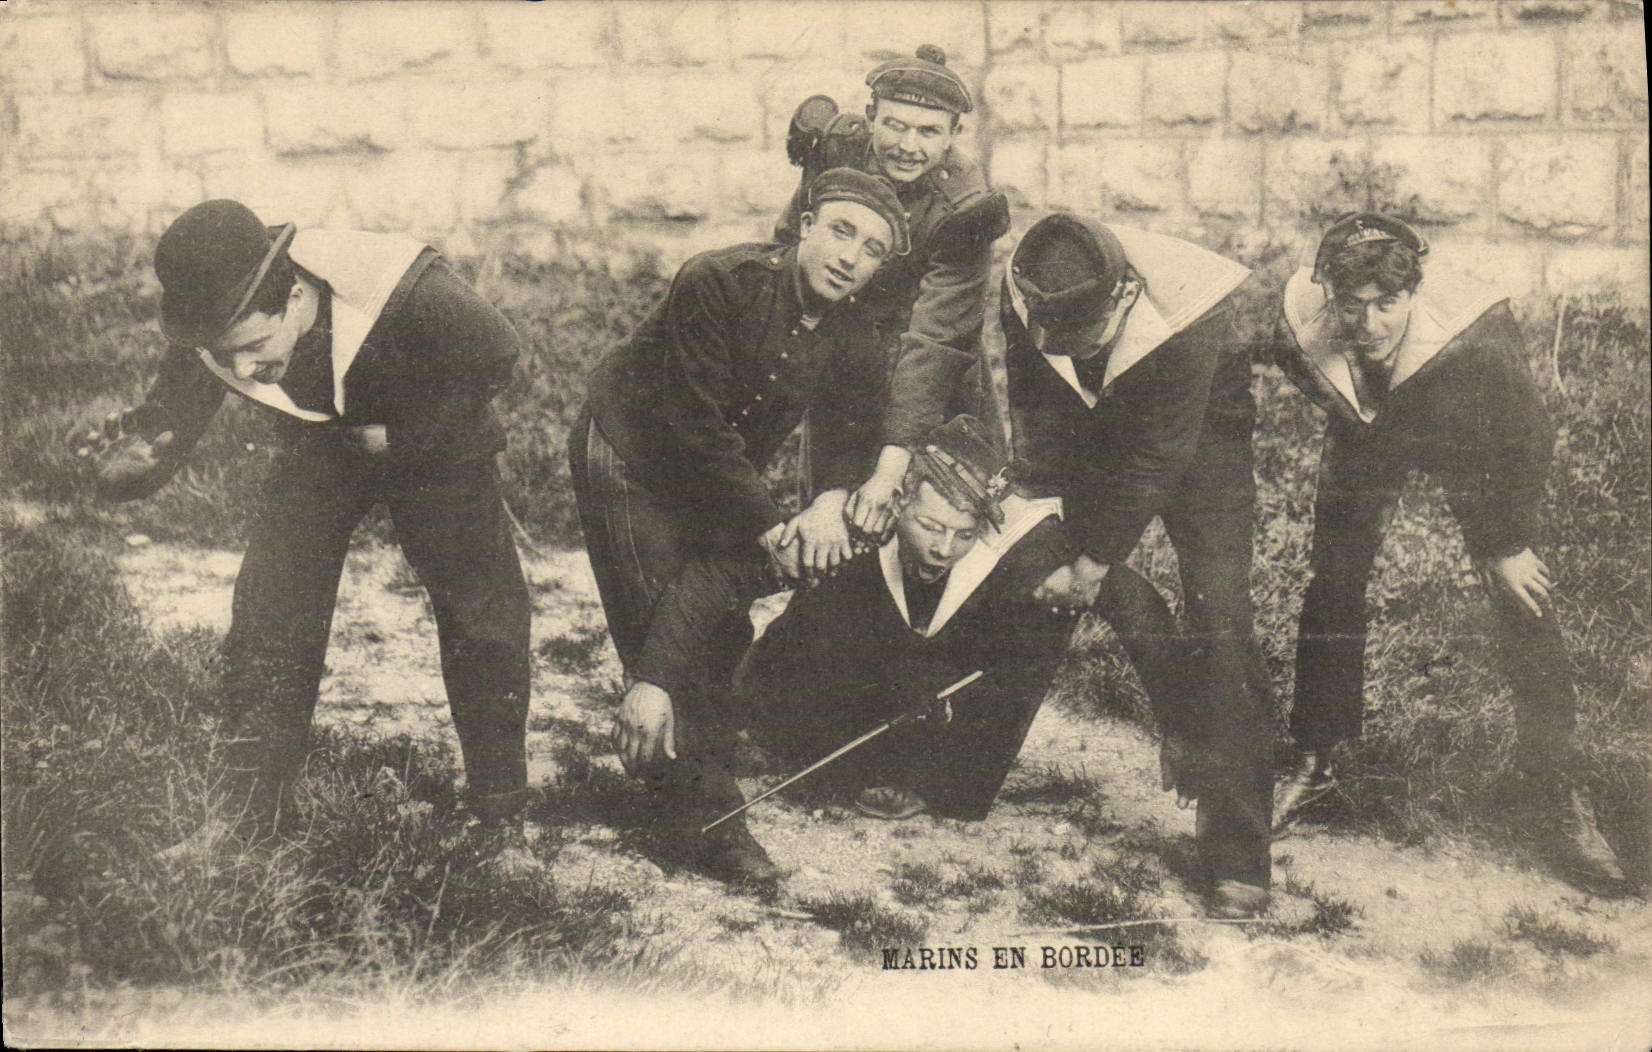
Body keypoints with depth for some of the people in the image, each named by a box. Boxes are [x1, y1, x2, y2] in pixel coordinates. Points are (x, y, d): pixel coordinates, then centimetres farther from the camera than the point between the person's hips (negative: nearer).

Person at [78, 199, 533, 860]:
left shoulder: (407, 294, -40)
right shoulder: (210, 330, -27)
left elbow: (495, 356, -24)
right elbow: (167, 422, -21)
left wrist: (401, 435, -23)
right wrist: (128, 465, -45)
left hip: (433, 440, -3)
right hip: (317, 451, 3)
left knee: (483, 619, -6)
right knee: (266, 621, -7)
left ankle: (502, 812, 13)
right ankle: (244, 820, 8)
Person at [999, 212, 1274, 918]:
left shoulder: (1186, 325, -37)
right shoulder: (1026, 300, -25)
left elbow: (1155, 463, -29)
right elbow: (1035, 415, -10)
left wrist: (1091, 565, -24)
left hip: (1198, 438, -5)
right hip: (1095, 432, 5)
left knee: (1217, 616, -16)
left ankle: (1238, 857, -15)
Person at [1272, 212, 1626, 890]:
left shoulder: (1475, 338, -40)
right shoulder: (1303, 326, -32)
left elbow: (1526, 440, -23)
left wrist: (1507, 545, -16)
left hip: (1466, 448, -2)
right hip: (1367, 441, 2)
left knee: (1524, 603, -8)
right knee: (1333, 586, -3)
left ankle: (1559, 797, 0)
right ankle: (1314, 761, 16)